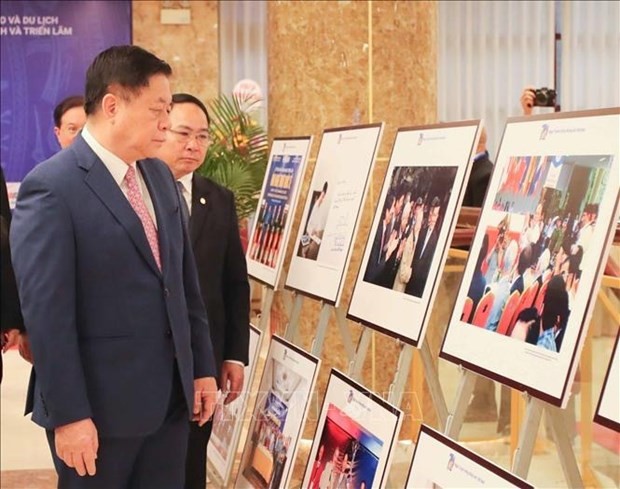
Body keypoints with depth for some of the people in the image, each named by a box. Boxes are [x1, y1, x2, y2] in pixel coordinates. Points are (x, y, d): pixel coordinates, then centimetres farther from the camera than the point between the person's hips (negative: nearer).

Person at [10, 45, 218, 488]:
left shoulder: (160, 176, 9)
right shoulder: (51, 187, -15)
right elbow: (46, 312, -18)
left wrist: (203, 367, 13)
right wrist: (68, 415, -19)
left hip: (171, 395, 7)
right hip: (101, 403, -7)